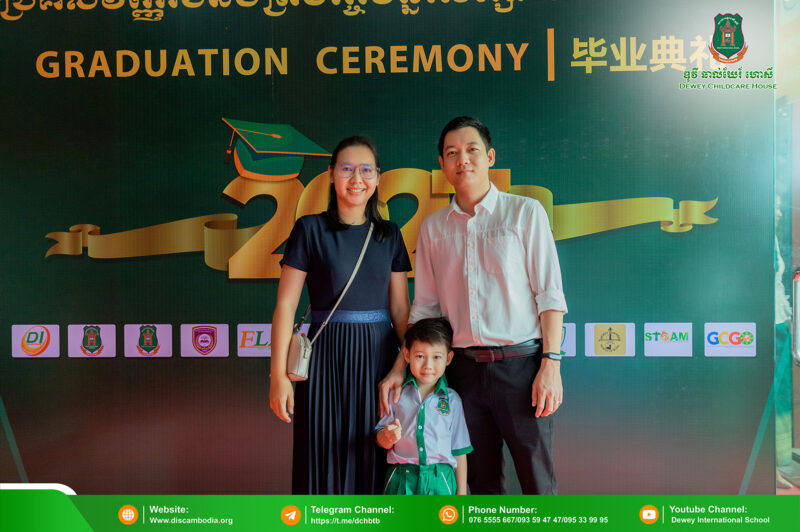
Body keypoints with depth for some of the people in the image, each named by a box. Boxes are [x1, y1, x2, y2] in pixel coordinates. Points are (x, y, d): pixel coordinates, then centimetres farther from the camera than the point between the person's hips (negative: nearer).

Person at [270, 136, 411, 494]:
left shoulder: (389, 235, 9)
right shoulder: (310, 229, -1)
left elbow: (400, 307, 9)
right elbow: (286, 304, -4)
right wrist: (278, 374, -9)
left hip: (378, 355, 3)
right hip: (327, 356, -3)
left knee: (376, 461, 7)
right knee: (326, 460, 2)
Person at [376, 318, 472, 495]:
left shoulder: (451, 400, 2)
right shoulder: (396, 393, 2)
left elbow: (459, 450, 6)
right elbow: (382, 441, 7)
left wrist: (462, 492, 7)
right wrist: (388, 437, -16)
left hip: (439, 480, 0)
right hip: (402, 479, 0)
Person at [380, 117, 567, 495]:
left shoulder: (525, 212, 1)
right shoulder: (433, 227, 10)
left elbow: (549, 294, -3)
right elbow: (424, 307, 13)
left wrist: (551, 364, -11)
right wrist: (399, 368, 7)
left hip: (521, 364, -3)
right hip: (464, 366, 3)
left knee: (538, 482, 2)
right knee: (482, 482, 12)